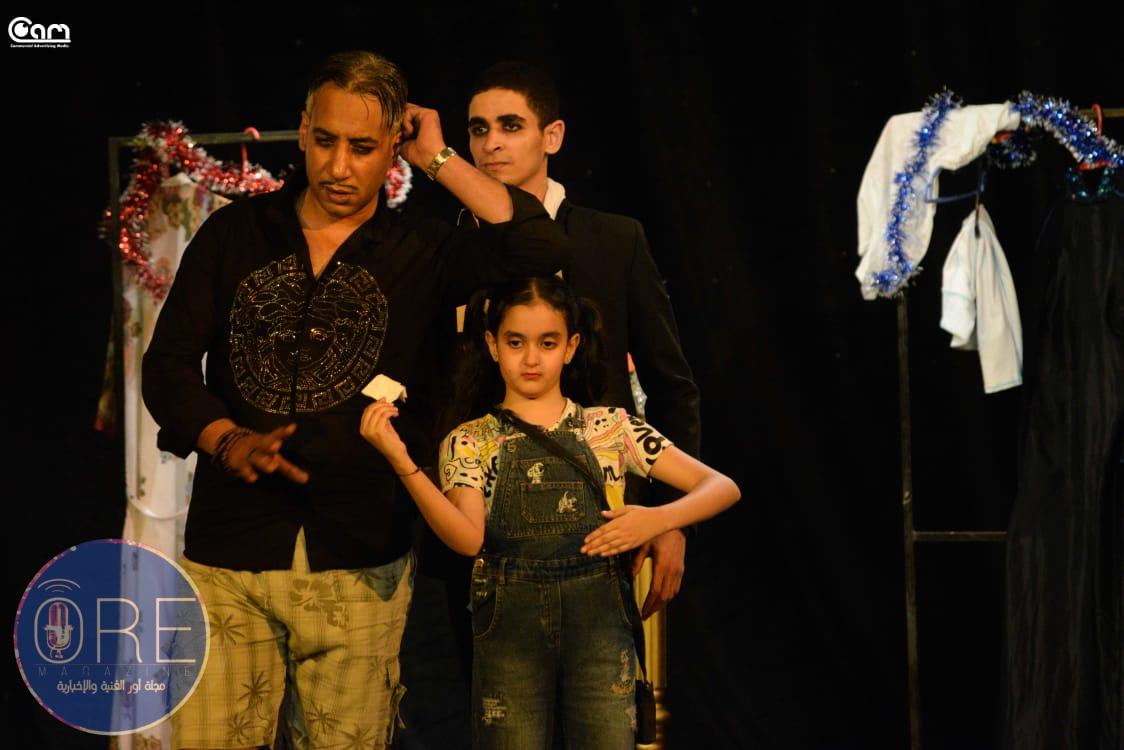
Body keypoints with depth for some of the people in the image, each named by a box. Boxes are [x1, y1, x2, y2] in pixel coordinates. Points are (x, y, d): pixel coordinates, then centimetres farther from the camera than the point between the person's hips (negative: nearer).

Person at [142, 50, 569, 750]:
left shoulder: (419, 251, 5)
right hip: (227, 557, 1)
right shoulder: (233, 234, 10)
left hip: (356, 565, -1)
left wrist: (440, 160, -5)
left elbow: (541, 250, -11)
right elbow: (168, 365, 7)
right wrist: (226, 441, -12)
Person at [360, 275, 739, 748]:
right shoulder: (469, 443, 6)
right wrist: (401, 461, -22)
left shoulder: (611, 427, 8)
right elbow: (468, 539, -13)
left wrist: (658, 519, -12)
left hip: (598, 619, 0)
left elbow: (722, 488, 6)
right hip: (510, 622, 0)